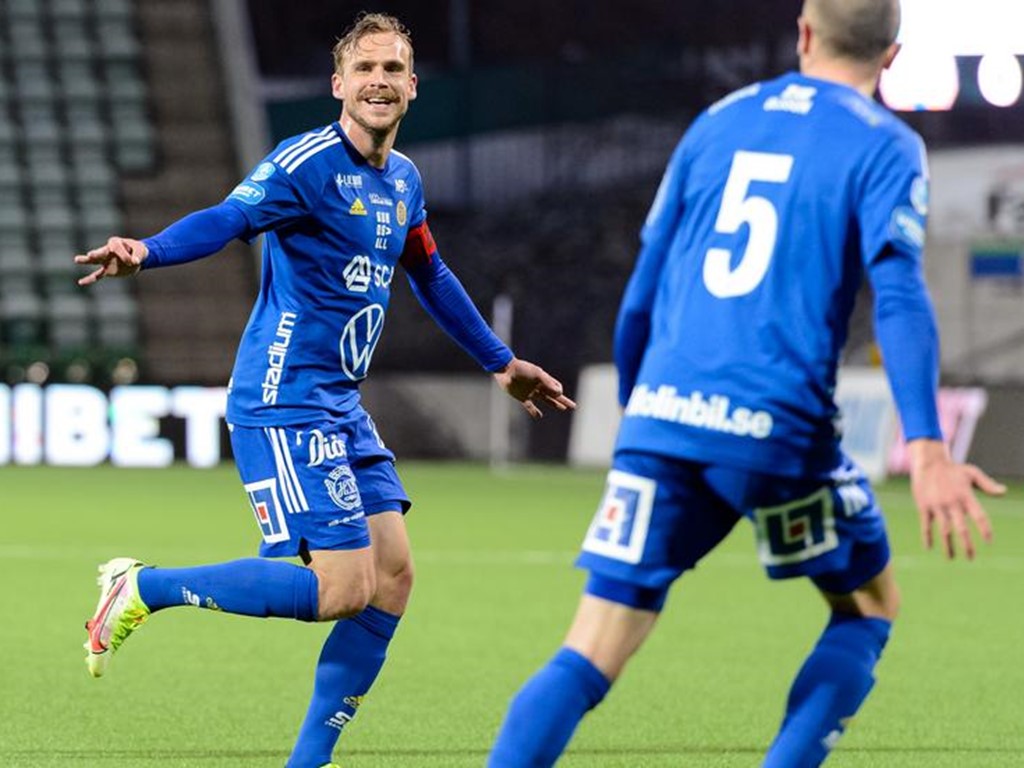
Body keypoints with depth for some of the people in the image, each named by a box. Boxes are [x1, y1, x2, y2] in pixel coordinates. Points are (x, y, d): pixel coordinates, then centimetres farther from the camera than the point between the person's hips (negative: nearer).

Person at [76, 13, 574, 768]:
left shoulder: (403, 180, 13)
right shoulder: (308, 164, -14)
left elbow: (431, 277, 28)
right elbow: (228, 219, -29)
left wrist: (501, 363, 37)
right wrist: (147, 252, -48)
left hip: (342, 409, 9)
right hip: (285, 403, -9)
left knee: (392, 576, 3)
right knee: (342, 588, -14)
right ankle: (144, 588, -2)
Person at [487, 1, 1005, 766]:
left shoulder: (718, 123, 18)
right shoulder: (884, 147, 4)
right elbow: (899, 294, -12)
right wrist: (927, 449, -20)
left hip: (662, 420, 4)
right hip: (776, 429, -4)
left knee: (591, 655, 1)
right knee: (869, 607, 21)